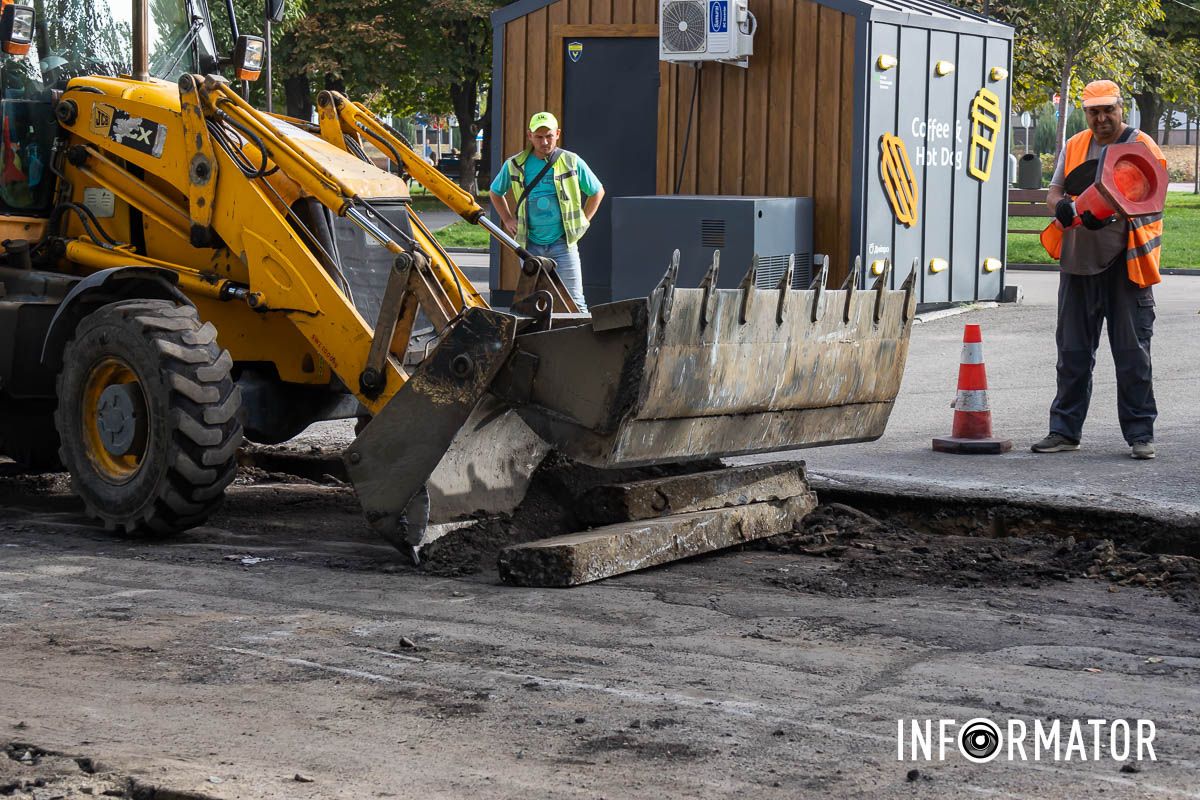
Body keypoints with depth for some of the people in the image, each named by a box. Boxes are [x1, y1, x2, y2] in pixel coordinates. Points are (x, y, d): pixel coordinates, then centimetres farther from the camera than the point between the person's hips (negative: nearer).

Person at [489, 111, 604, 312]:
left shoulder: (572, 162, -1)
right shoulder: (515, 165, 3)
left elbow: (597, 192, 13)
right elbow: (495, 192, 21)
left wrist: (583, 221, 6)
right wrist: (508, 220, 12)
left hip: (563, 242, -2)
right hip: (530, 244, 2)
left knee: (574, 301, -6)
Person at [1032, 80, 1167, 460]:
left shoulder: (1142, 147, -2)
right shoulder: (1074, 147, 13)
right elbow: (1055, 190, 14)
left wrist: (1108, 213, -30)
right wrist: (1060, 206, -11)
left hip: (1126, 262, -5)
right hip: (1078, 261, 5)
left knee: (1133, 353, -2)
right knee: (1072, 353, 9)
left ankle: (1140, 434, 5)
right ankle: (1065, 431, 17)